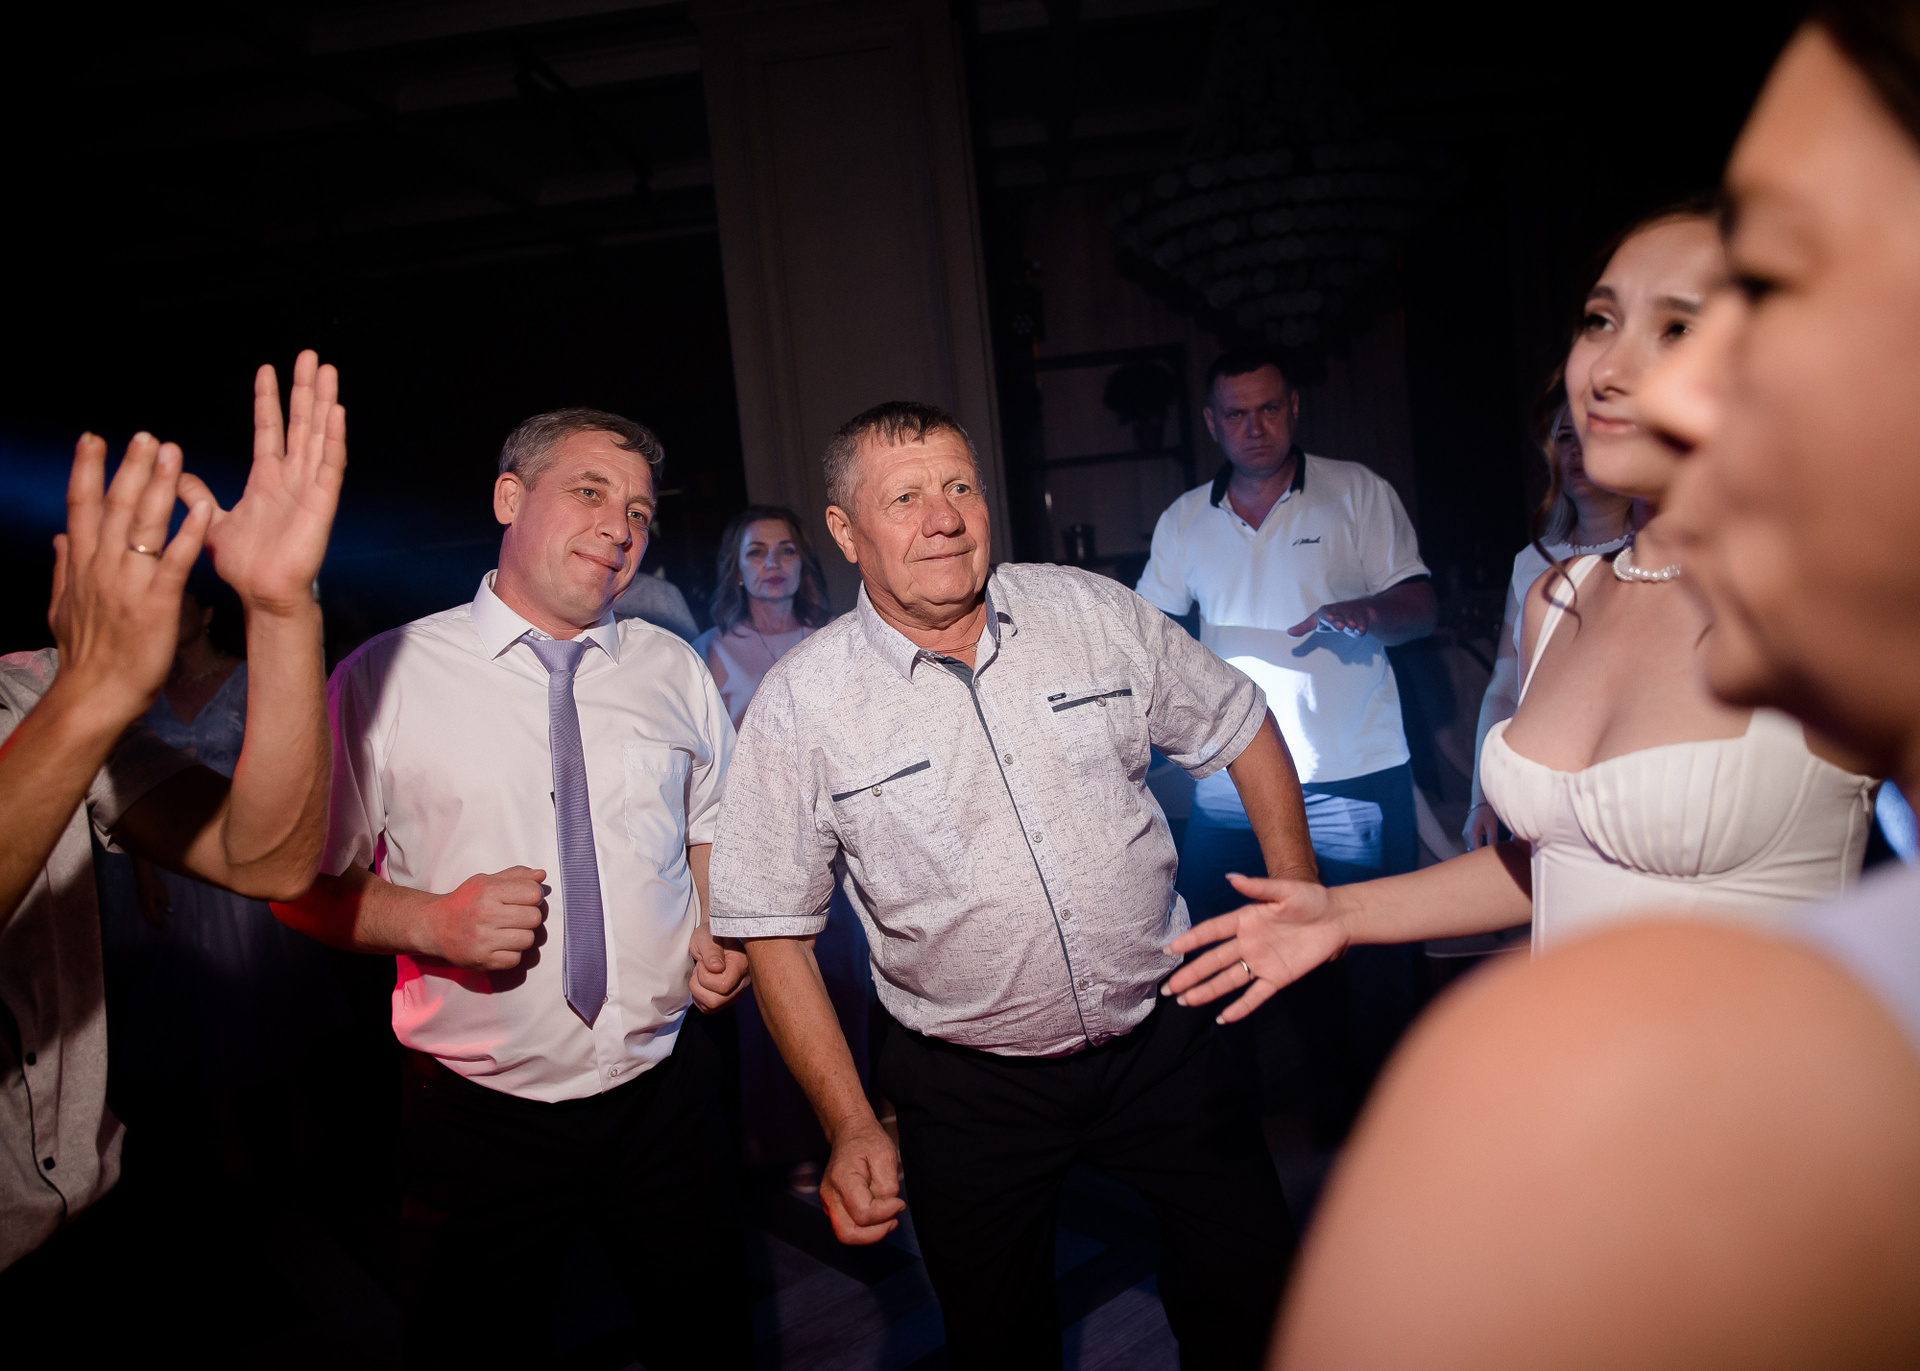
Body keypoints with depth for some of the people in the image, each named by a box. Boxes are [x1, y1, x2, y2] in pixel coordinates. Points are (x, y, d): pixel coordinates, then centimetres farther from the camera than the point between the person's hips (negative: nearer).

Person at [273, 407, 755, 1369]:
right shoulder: (385, 677, -7)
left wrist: (723, 937, -3)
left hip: (663, 1095, 3)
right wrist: (433, 922, -20)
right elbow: (302, 882, -2)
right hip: (479, 1116, -2)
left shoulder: (674, 670, 3)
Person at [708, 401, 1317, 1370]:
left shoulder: (1094, 613, -7)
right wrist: (849, 1127, -11)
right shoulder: (800, 705, -12)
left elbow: (1240, 726, 7)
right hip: (970, 1090, -1)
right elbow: (775, 930, -7)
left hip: (1160, 1043, 2)